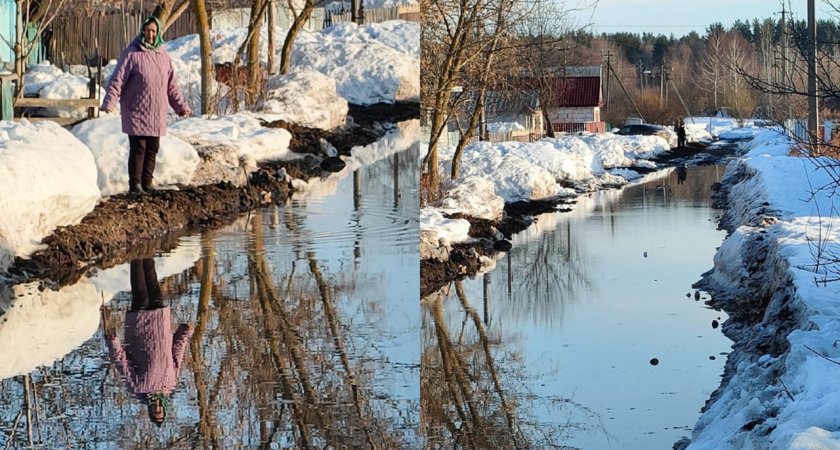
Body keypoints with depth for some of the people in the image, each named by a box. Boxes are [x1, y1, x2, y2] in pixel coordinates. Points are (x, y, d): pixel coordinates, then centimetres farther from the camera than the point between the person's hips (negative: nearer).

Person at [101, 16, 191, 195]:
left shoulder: (162, 55, 11)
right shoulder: (132, 53, -7)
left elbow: (171, 84, 18)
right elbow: (117, 79, -12)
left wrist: (181, 106, 19)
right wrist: (109, 102, -23)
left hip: (156, 113, 6)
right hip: (137, 111, -5)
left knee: (152, 148, 9)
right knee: (138, 148, -6)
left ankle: (147, 182, 18)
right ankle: (135, 184, 2)